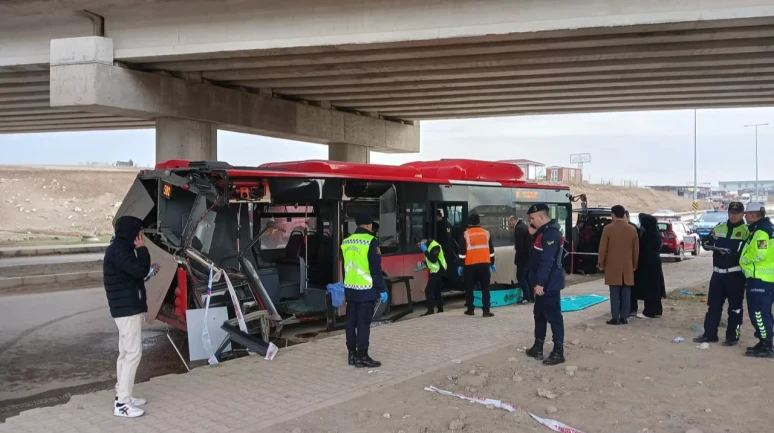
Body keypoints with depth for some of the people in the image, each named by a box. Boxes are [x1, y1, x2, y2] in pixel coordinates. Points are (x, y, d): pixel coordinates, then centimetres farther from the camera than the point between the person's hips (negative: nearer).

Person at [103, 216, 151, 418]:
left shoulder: (121, 249, 15)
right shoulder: (118, 251, -18)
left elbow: (135, 273, 17)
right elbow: (140, 270, -23)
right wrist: (142, 249, -14)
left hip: (127, 307, 11)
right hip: (128, 309, -11)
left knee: (126, 352, 14)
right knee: (133, 352, -10)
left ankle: (122, 396, 22)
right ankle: (122, 403, -8)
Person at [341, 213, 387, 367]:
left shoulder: (346, 242, 9)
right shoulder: (370, 241, -12)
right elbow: (376, 268, -14)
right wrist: (382, 289, -8)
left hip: (350, 289, 7)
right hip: (366, 290, -7)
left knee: (351, 321, 12)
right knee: (363, 323, -2)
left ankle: (352, 354, 19)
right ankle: (362, 356, 2)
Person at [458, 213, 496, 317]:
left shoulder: (466, 234, -3)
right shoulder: (486, 233, 6)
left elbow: (462, 251, -5)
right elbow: (491, 250, 11)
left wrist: (460, 265, 1)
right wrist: (492, 263, 20)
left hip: (470, 265, -2)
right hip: (484, 264, 2)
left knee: (469, 288, 10)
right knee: (485, 288, 4)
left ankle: (470, 309, 14)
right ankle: (486, 310, -3)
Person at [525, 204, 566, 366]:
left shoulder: (551, 233, -19)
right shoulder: (545, 231, 13)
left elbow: (547, 261, -25)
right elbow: (538, 257, 18)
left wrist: (540, 283, -26)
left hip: (549, 283, -11)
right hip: (544, 282, 11)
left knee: (553, 315, -5)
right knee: (539, 313, 16)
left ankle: (558, 351, 0)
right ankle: (538, 347, 25)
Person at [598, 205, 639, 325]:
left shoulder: (608, 228, -7)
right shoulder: (632, 229, 3)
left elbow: (603, 248, -6)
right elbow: (636, 249, 8)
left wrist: (601, 264, 5)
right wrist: (634, 264, 19)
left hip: (612, 266, -3)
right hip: (628, 266, 3)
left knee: (615, 293, -2)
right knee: (626, 293, 6)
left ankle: (615, 318, -2)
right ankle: (624, 317, 8)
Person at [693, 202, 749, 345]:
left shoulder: (747, 230, -5)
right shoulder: (719, 228, 11)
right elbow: (705, 242, 8)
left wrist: (722, 246, -23)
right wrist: (717, 246, -14)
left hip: (736, 274, -5)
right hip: (718, 273, 5)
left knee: (735, 306, 4)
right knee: (713, 304, 8)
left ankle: (733, 336, 12)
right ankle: (709, 334, 15)